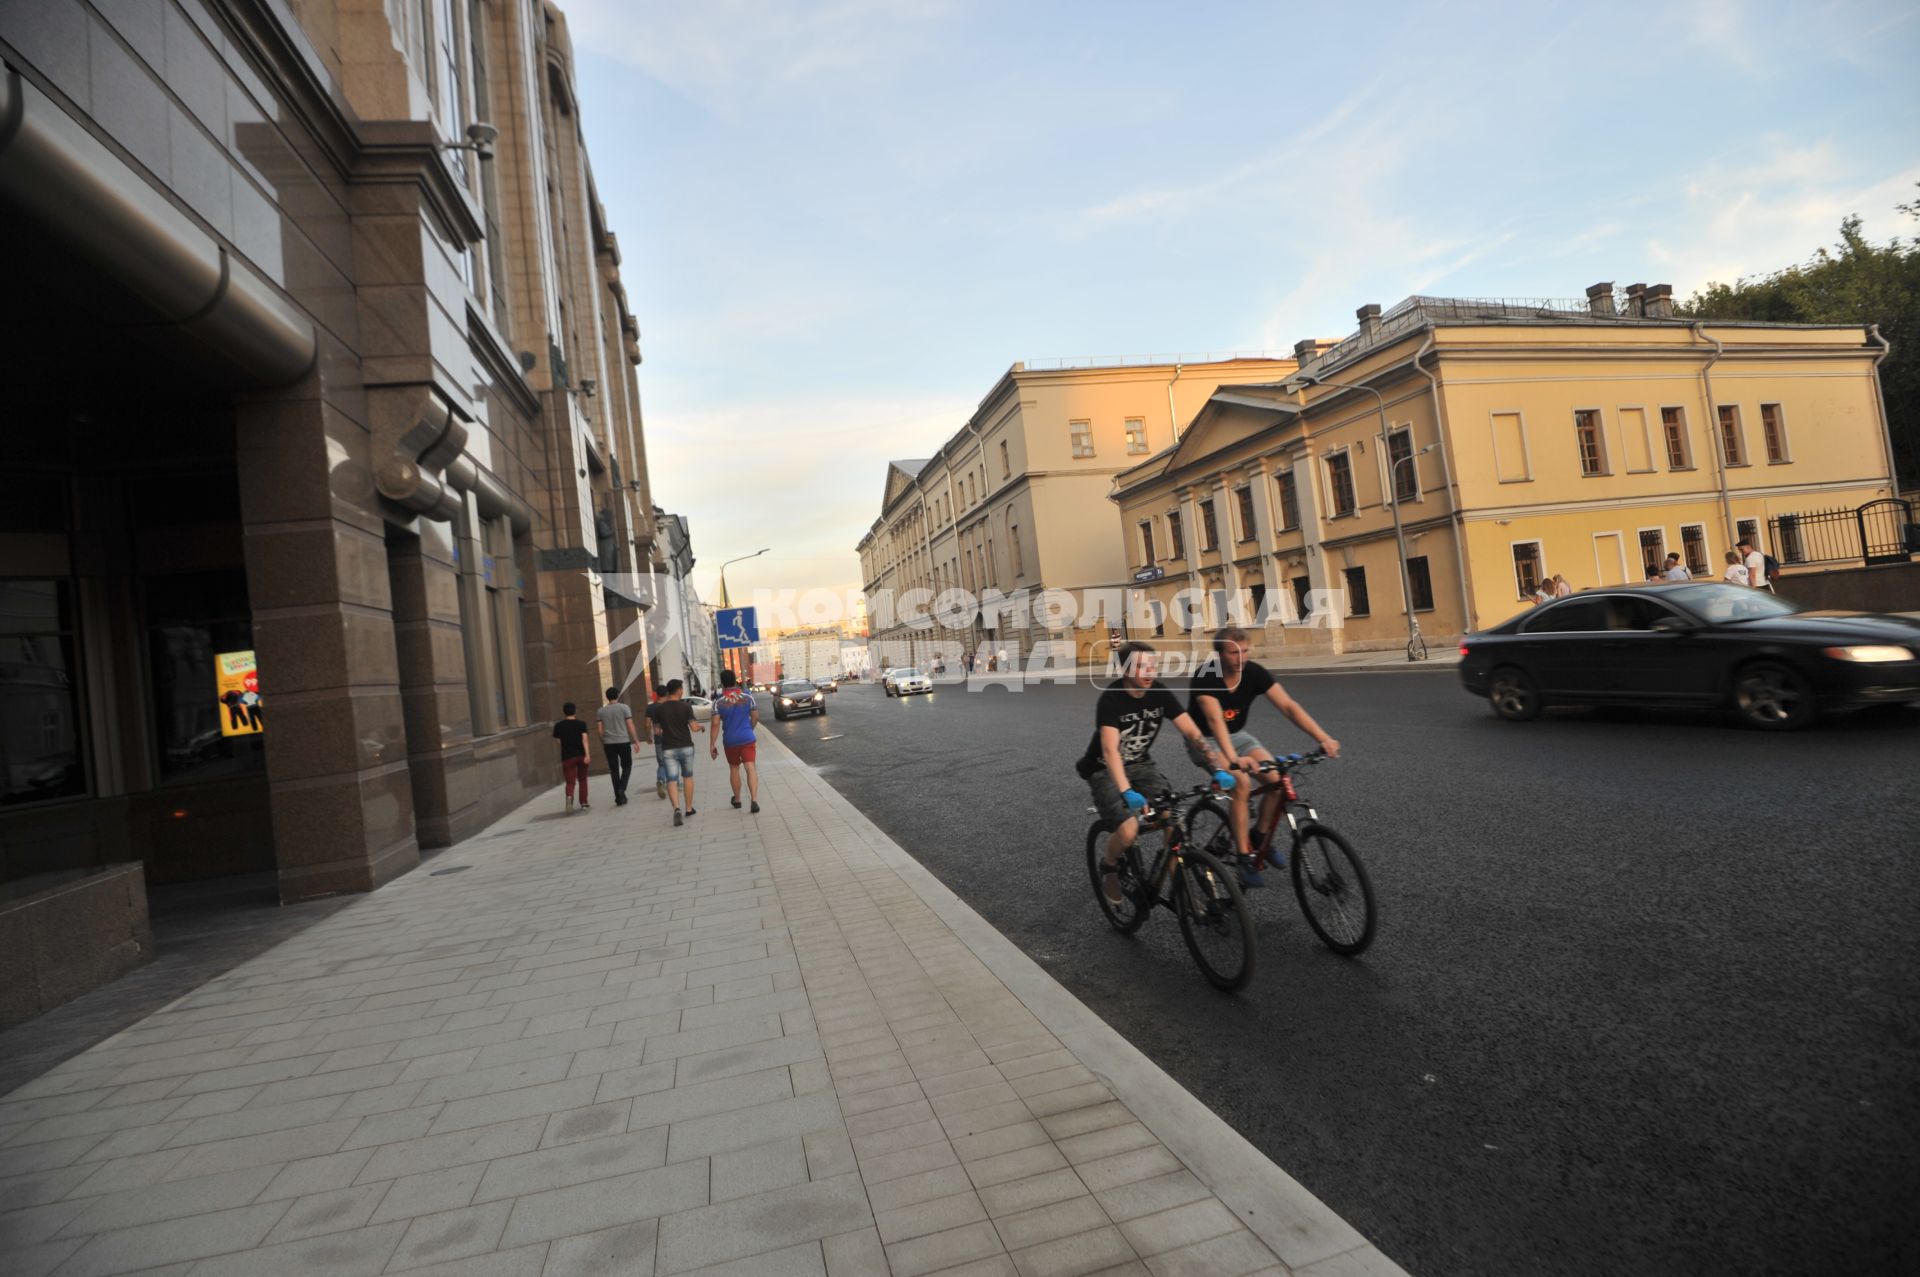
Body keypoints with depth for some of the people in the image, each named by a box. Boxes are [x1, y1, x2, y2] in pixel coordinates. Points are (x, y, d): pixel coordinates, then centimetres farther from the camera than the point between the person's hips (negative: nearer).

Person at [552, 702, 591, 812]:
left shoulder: (559, 726, 1)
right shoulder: (581, 724, 0)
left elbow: (558, 741, 7)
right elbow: (584, 739, -11)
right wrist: (587, 754, -18)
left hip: (567, 757, -1)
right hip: (581, 755, 1)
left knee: (570, 782, -2)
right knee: (582, 780, 17)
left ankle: (569, 796, -32)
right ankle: (583, 803, 16)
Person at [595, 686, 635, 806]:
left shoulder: (601, 711, 5)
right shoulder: (624, 708, -4)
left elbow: (600, 730, 3)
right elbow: (630, 726, -7)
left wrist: (602, 744, 13)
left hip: (608, 743, 3)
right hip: (623, 742, -3)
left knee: (614, 770, 8)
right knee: (626, 766, 12)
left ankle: (619, 798, 9)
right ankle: (622, 789, -10)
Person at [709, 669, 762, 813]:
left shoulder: (718, 702, -6)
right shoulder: (747, 697, -2)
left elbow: (716, 724, -9)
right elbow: (755, 717, 3)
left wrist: (713, 745, -4)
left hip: (730, 740, 0)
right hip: (747, 738, 0)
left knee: (734, 769, 18)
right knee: (750, 768, -5)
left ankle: (737, 799, 32)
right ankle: (754, 800, -20)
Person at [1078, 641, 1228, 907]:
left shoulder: (1160, 693, -12)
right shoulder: (1110, 699, -27)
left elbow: (1193, 732, -17)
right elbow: (1110, 750, -39)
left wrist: (1218, 768, -30)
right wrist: (1126, 792, -52)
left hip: (1141, 764, 5)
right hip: (1105, 770, -4)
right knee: (1128, 830, -24)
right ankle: (1110, 869, 9)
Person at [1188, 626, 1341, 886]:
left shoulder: (1254, 672, -15)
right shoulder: (1205, 676, -27)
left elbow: (1288, 706, -22)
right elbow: (1215, 720, -41)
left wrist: (1323, 738, -35)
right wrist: (1233, 759, -56)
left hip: (1237, 735, 5)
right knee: (1241, 784, -30)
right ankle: (1244, 857, -18)